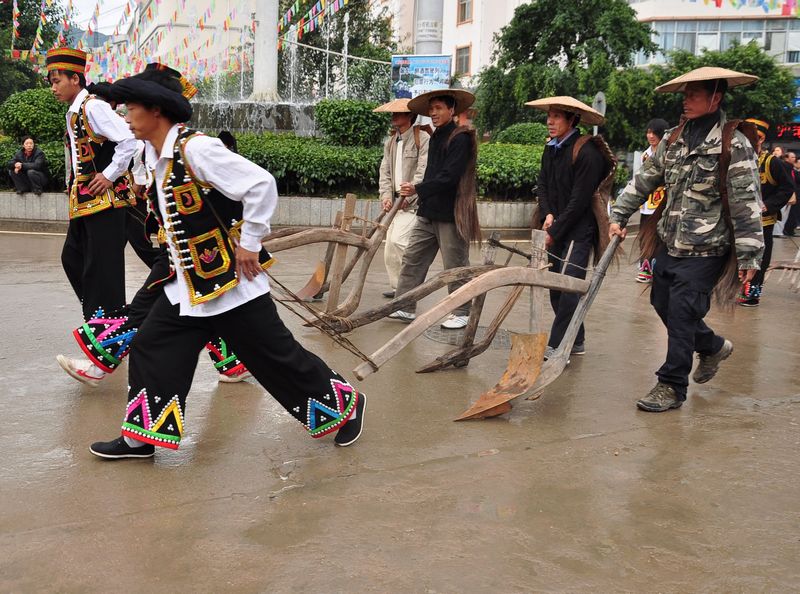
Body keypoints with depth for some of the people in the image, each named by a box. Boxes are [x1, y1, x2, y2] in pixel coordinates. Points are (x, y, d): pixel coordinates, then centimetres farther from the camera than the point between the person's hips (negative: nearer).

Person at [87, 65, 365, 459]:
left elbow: (262, 184, -25)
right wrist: (178, 255, 15)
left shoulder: (196, 148, -20)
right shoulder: (157, 158, 8)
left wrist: (249, 242, -19)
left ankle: (345, 404, 19)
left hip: (230, 281, -9)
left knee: (276, 356, 1)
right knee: (151, 349, 8)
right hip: (186, 283, 9)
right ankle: (141, 437, 20)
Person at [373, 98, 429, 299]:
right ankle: (397, 287, 18)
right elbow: (385, 171, 12)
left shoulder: (422, 139, -8)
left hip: (414, 201, -8)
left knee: (398, 240, -21)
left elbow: (423, 172, -14)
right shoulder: (390, 142, 15)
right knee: (390, 251, 7)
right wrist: (386, 195, -4)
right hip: (396, 201, 8)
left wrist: (408, 197, -18)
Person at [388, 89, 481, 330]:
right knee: (413, 258, 8)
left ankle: (461, 313, 15)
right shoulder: (435, 138, 15)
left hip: (451, 213, -9)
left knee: (456, 265, 2)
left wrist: (418, 189, -19)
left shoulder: (461, 138, -13)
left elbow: (449, 177, -21)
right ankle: (406, 307, 15)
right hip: (429, 211, 9)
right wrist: (416, 194, 11)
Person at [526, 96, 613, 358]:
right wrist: (547, 215, -7)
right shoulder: (551, 149, 10)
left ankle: (557, 347, -7)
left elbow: (580, 201, -17)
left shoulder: (587, 153, -15)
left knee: (568, 288, -11)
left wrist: (554, 232, -13)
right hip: (556, 229, 8)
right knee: (555, 288, 10)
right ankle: (576, 342, 22)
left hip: (578, 231, -8)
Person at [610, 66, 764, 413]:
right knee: (662, 303, 16)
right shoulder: (673, 139, 8)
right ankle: (712, 347, 40)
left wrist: (749, 255, -15)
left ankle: (672, 386, 8)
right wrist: (619, 216, 9)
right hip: (669, 243, 7)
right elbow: (644, 180, 15)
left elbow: (747, 204, -13)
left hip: (704, 250, -7)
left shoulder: (734, 145, -12)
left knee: (682, 314, -6)